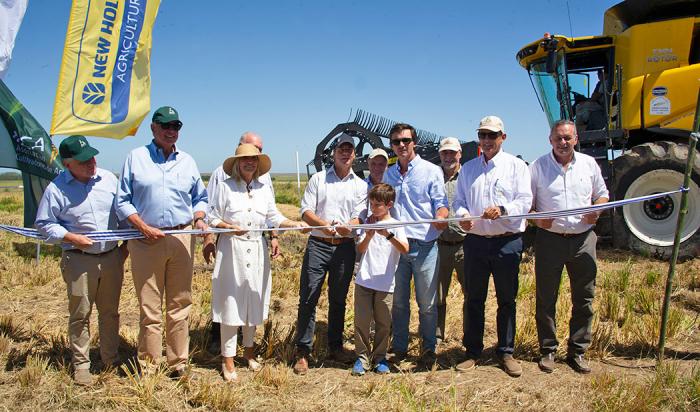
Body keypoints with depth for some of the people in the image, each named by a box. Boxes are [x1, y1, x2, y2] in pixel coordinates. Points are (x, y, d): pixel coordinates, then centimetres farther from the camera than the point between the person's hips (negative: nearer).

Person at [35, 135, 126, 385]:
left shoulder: (108, 179, 2)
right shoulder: (56, 189, -8)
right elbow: (44, 224, -2)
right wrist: (71, 237, -15)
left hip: (112, 257, 3)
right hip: (79, 261, -3)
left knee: (110, 311, 14)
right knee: (80, 314, 5)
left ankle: (111, 359, 27)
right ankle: (80, 364, 20)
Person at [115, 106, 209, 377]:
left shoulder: (187, 161, 14)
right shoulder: (136, 157, 5)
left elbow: (200, 197, 20)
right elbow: (122, 201, 3)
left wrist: (199, 219, -1)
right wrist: (144, 228, -10)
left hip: (182, 240, 3)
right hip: (146, 241, -2)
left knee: (179, 305, 8)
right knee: (149, 308, 2)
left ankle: (178, 362, 19)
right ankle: (148, 366, 14)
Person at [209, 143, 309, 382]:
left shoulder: (264, 189, 9)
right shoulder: (225, 187, -3)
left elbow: (274, 218, 7)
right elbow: (213, 219, -2)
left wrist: (294, 224, -9)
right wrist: (231, 228, -19)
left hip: (257, 252, 4)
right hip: (232, 249, -4)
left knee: (253, 302, 13)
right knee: (231, 303, 0)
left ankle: (249, 349, 32)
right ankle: (228, 359, 11)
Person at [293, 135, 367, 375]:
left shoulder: (360, 185, 10)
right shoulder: (318, 179, 7)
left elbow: (360, 216, 1)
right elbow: (306, 211, -1)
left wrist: (349, 227, -23)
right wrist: (323, 225, -20)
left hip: (345, 247, 2)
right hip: (318, 244, -1)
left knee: (338, 299, 12)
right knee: (308, 298, -3)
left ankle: (335, 346, 26)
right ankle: (303, 352, 5)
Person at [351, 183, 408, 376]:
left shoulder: (395, 225, 0)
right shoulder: (368, 223, 9)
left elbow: (405, 249, -15)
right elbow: (360, 249, 3)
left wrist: (388, 234, -27)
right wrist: (369, 236, -15)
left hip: (385, 283, -2)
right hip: (364, 280, 2)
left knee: (383, 323, 6)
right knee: (361, 320, 1)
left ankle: (379, 357, 21)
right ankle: (362, 357, 14)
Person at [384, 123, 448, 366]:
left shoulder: (431, 171, 2)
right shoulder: (388, 175, 15)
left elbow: (440, 202, 0)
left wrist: (441, 216, -23)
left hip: (424, 246, -3)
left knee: (427, 303, 3)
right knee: (398, 302, 11)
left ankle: (428, 349, 20)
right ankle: (399, 348, 24)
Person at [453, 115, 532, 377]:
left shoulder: (516, 166, 3)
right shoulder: (468, 168, 13)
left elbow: (525, 201, -5)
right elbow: (458, 200, 12)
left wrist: (503, 209, -24)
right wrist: (462, 214, -11)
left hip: (508, 241, -2)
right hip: (475, 241, 3)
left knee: (507, 300, 7)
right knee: (474, 299, 8)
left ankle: (506, 352, 20)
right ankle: (473, 352, 19)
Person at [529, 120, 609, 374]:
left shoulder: (589, 164, 8)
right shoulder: (538, 166, 1)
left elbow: (602, 194, 17)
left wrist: (596, 210, -4)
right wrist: (536, 219, -16)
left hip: (583, 239, 2)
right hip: (550, 239, -2)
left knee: (584, 299, 7)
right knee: (546, 298, 4)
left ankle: (577, 351, 21)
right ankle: (548, 350, 18)